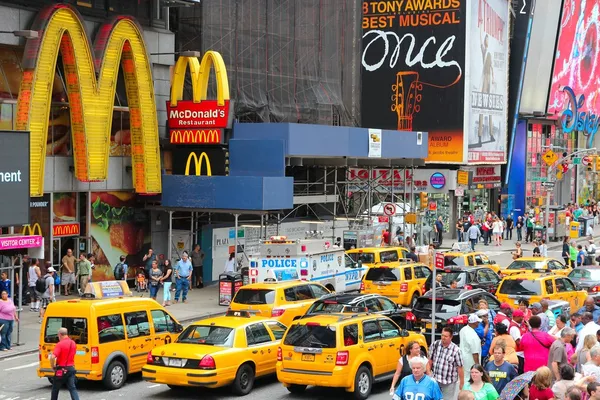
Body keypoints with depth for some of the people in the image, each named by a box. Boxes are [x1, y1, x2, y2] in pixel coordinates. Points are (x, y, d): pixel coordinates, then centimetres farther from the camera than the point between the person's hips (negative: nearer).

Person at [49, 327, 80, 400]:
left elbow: (52, 357, -25)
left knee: (55, 388, 13)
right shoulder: (73, 343, 7)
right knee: (72, 388, 0)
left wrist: (53, 366, -10)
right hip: (71, 368, 6)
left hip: (61, 370, -6)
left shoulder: (60, 344, -16)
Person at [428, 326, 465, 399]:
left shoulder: (456, 350, -15)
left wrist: (462, 382, -7)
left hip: (449, 382, -4)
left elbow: (460, 367, -10)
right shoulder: (435, 344, -4)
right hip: (434, 380, 4)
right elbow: (430, 360, 6)